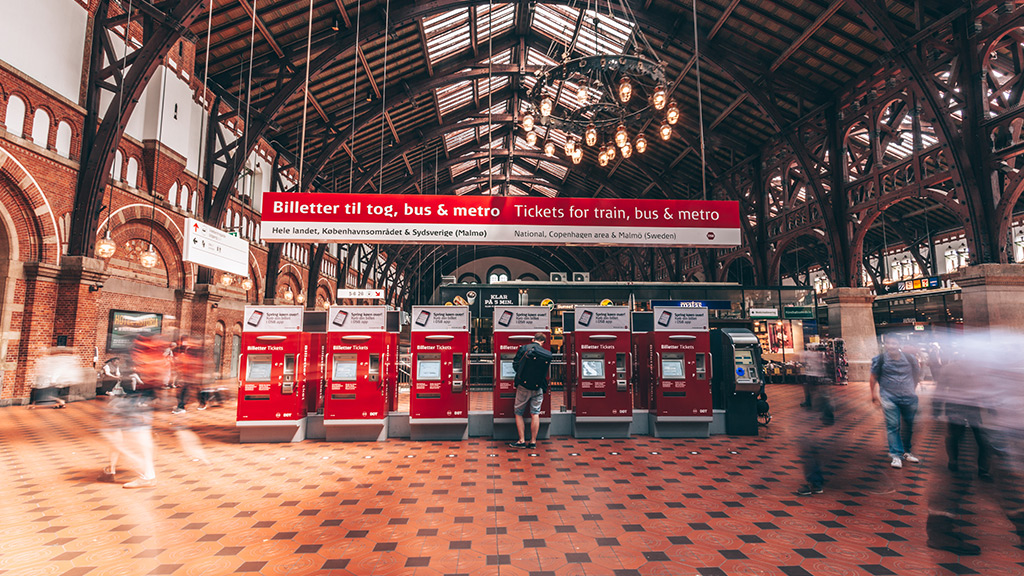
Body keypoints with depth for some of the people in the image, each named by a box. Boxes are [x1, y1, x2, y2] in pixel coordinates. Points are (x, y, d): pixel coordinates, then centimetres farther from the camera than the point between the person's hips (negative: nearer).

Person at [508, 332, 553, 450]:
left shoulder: (524, 348, -7)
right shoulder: (547, 354, -2)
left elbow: (515, 365, -4)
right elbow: (546, 372, 6)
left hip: (523, 386, -2)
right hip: (538, 388, 2)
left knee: (519, 413, 10)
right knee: (535, 414, 9)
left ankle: (522, 441, 10)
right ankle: (533, 442, 13)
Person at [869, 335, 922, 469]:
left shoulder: (909, 358, 2)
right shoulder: (880, 359, -5)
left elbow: (917, 374, 19)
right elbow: (874, 378, 3)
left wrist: (912, 390, 21)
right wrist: (874, 394, 3)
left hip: (909, 398, 3)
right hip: (889, 398, -3)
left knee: (908, 426, 14)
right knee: (893, 426, -5)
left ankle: (906, 452, 31)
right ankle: (896, 455, 0)